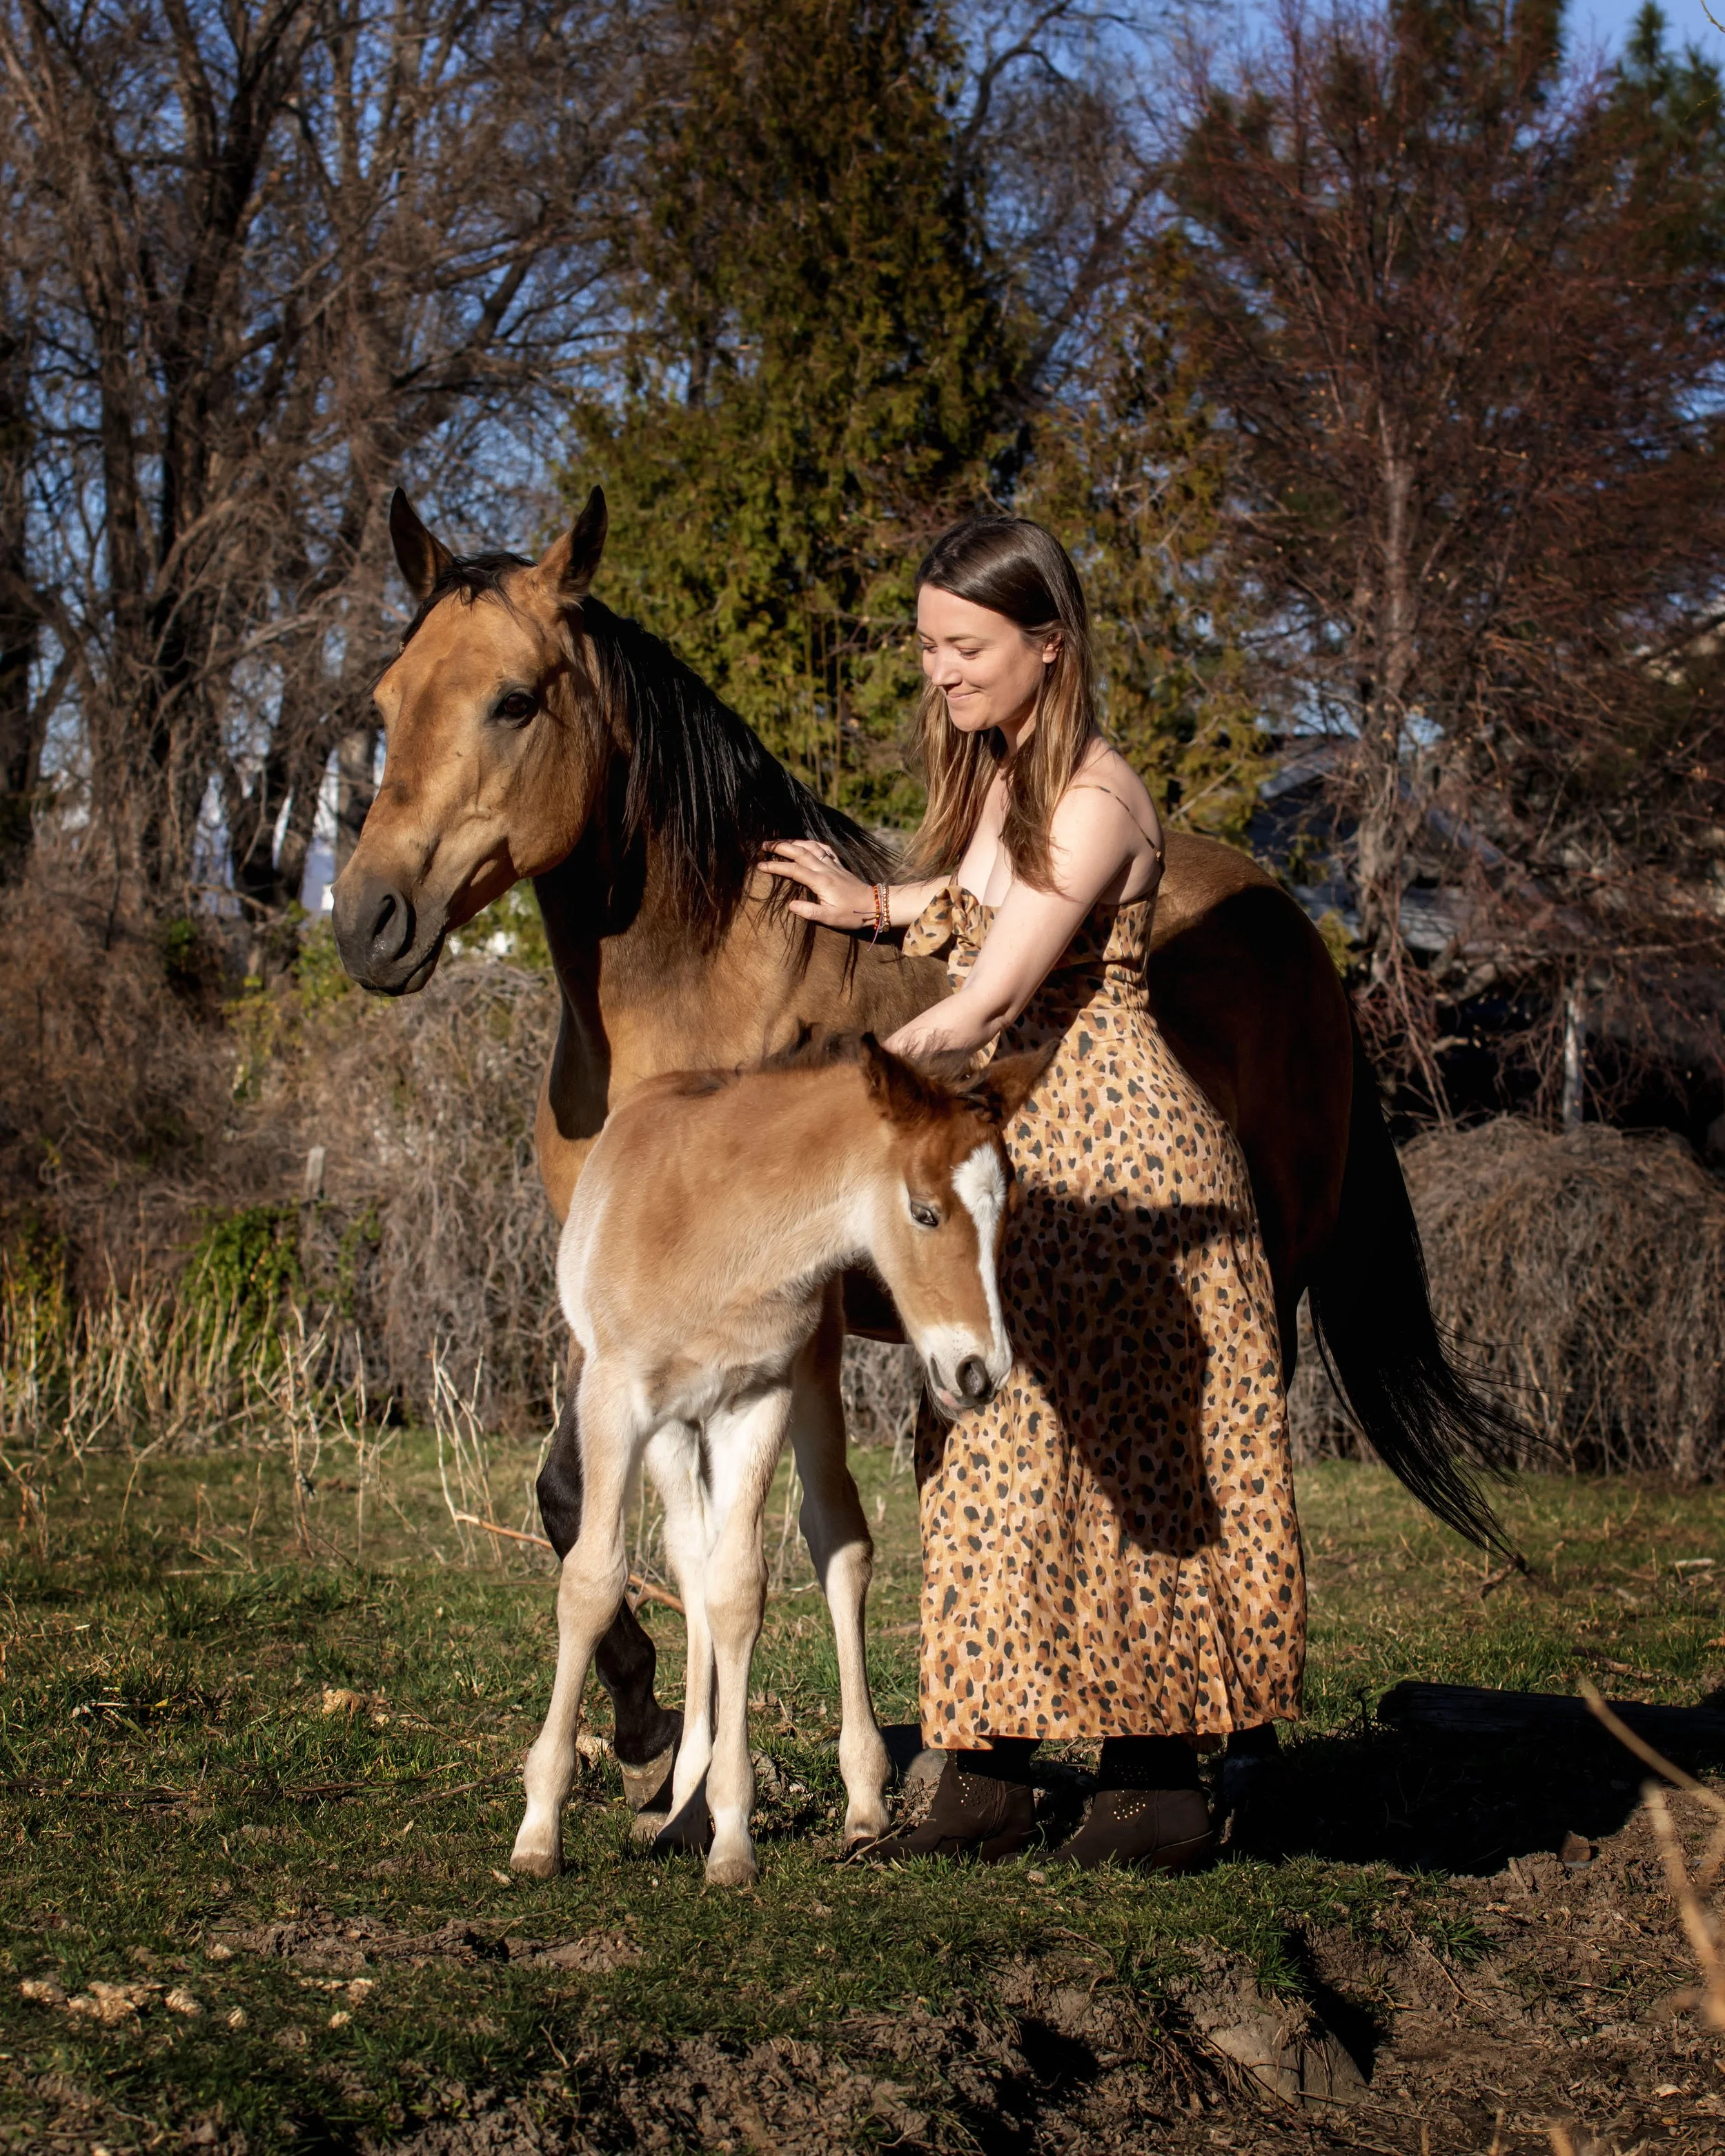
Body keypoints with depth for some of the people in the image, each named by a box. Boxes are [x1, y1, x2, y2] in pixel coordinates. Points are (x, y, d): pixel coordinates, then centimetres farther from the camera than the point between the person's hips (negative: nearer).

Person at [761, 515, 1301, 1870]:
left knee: (1121, 1456, -4)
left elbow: (987, 1005, -21)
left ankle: (1162, 1784, 5)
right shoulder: (988, 777, 11)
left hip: (1110, 1155, -9)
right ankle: (991, 1777, 14)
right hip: (1002, 1160, 9)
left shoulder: (1097, 801, -16)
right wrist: (881, 908, 15)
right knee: (992, 1455, 8)